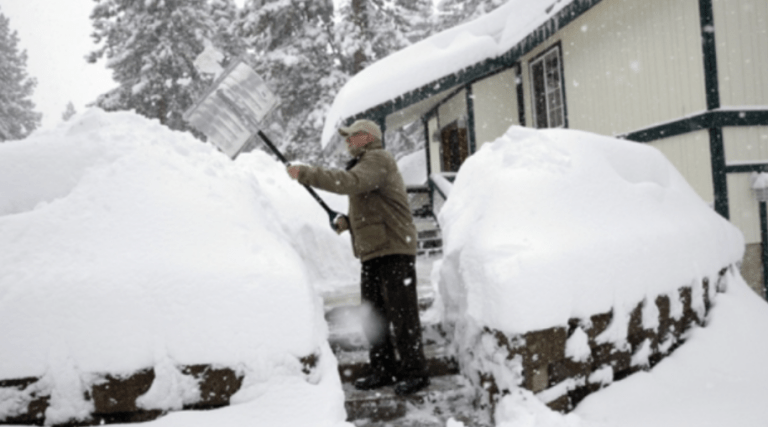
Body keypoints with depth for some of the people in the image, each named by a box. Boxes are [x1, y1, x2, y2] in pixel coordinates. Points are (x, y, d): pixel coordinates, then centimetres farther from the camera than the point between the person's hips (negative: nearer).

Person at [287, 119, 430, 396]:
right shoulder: (364, 164, 25)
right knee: (373, 317, 12)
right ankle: (383, 371, 21)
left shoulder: (378, 160, -9)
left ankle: (415, 373, 3)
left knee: (402, 315, -6)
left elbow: (349, 183, -28)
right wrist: (347, 222, 8)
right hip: (372, 253, 10)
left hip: (394, 251, -10)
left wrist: (305, 174, -25)